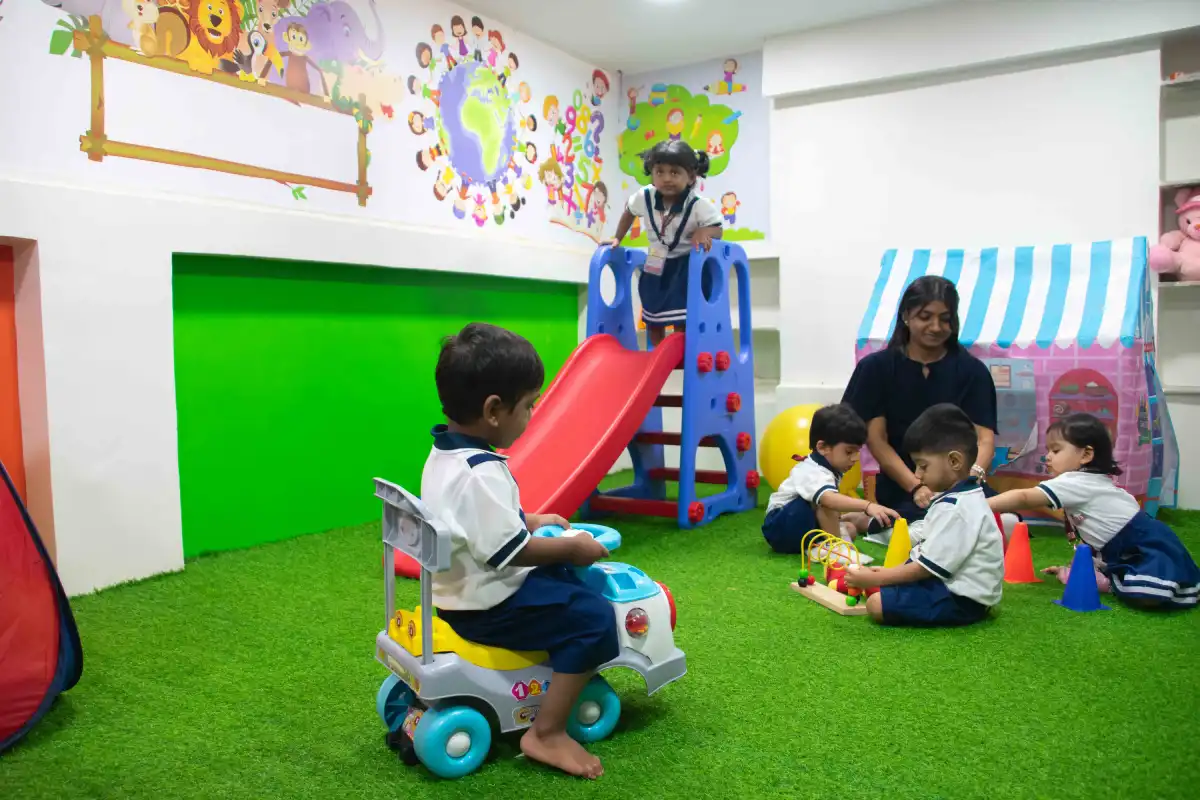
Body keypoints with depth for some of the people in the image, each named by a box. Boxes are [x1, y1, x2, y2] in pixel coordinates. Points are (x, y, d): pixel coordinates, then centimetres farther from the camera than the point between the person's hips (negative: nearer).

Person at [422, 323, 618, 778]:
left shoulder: (445, 454, 5)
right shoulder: (481, 473, -29)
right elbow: (511, 551, -28)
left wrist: (532, 521, 17)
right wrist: (571, 547, -15)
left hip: (463, 589, 11)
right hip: (488, 605, -10)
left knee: (567, 581, 23)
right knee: (594, 617, -13)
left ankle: (570, 672, 28)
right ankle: (546, 733, -7)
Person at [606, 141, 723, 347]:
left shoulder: (699, 205, -25)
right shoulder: (644, 197, -14)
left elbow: (717, 229, -18)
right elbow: (629, 212, 8)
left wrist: (704, 232, -40)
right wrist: (617, 239, 10)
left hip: (687, 266, -4)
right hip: (656, 265, 4)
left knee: (683, 321, -11)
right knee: (653, 321, 13)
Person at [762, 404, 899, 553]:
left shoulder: (828, 468, 3)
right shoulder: (813, 473, -28)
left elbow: (831, 504, 19)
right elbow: (829, 499, -50)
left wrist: (838, 519, 3)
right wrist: (867, 506, -60)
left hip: (801, 524, 10)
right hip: (779, 527, -10)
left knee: (849, 529, -2)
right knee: (822, 500, -31)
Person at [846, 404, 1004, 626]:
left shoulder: (955, 508, -23)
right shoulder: (961, 497, 10)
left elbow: (926, 567, -20)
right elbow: (929, 554, 16)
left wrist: (874, 579, -14)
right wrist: (885, 573, 11)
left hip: (961, 598, -11)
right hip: (955, 584, 11)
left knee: (877, 604, -22)